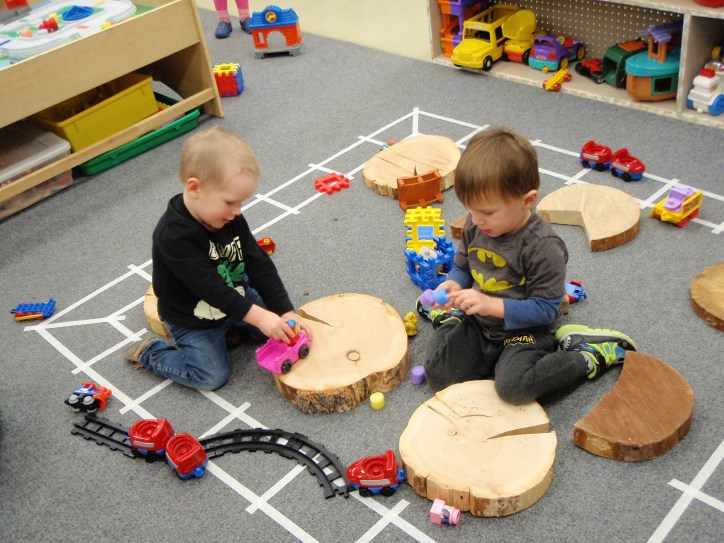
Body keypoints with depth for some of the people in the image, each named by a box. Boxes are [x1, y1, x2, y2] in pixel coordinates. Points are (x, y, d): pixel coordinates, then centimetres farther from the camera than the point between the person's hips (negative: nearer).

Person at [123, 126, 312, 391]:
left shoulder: (231, 219, -12)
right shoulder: (173, 236, -34)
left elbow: (259, 265, -11)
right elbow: (209, 287, -37)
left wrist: (286, 311, -17)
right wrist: (258, 316, -40)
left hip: (237, 297, 7)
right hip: (192, 319, -6)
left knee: (281, 331, 5)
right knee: (212, 377, -11)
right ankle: (149, 351, 9)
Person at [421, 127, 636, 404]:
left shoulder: (543, 247, -24)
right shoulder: (475, 226, -5)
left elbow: (545, 309, -20)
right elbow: (462, 267, 10)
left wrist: (491, 305, -29)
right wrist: (452, 286, -14)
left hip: (522, 330, -5)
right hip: (476, 327, 5)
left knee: (513, 386, -30)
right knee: (438, 373, -13)